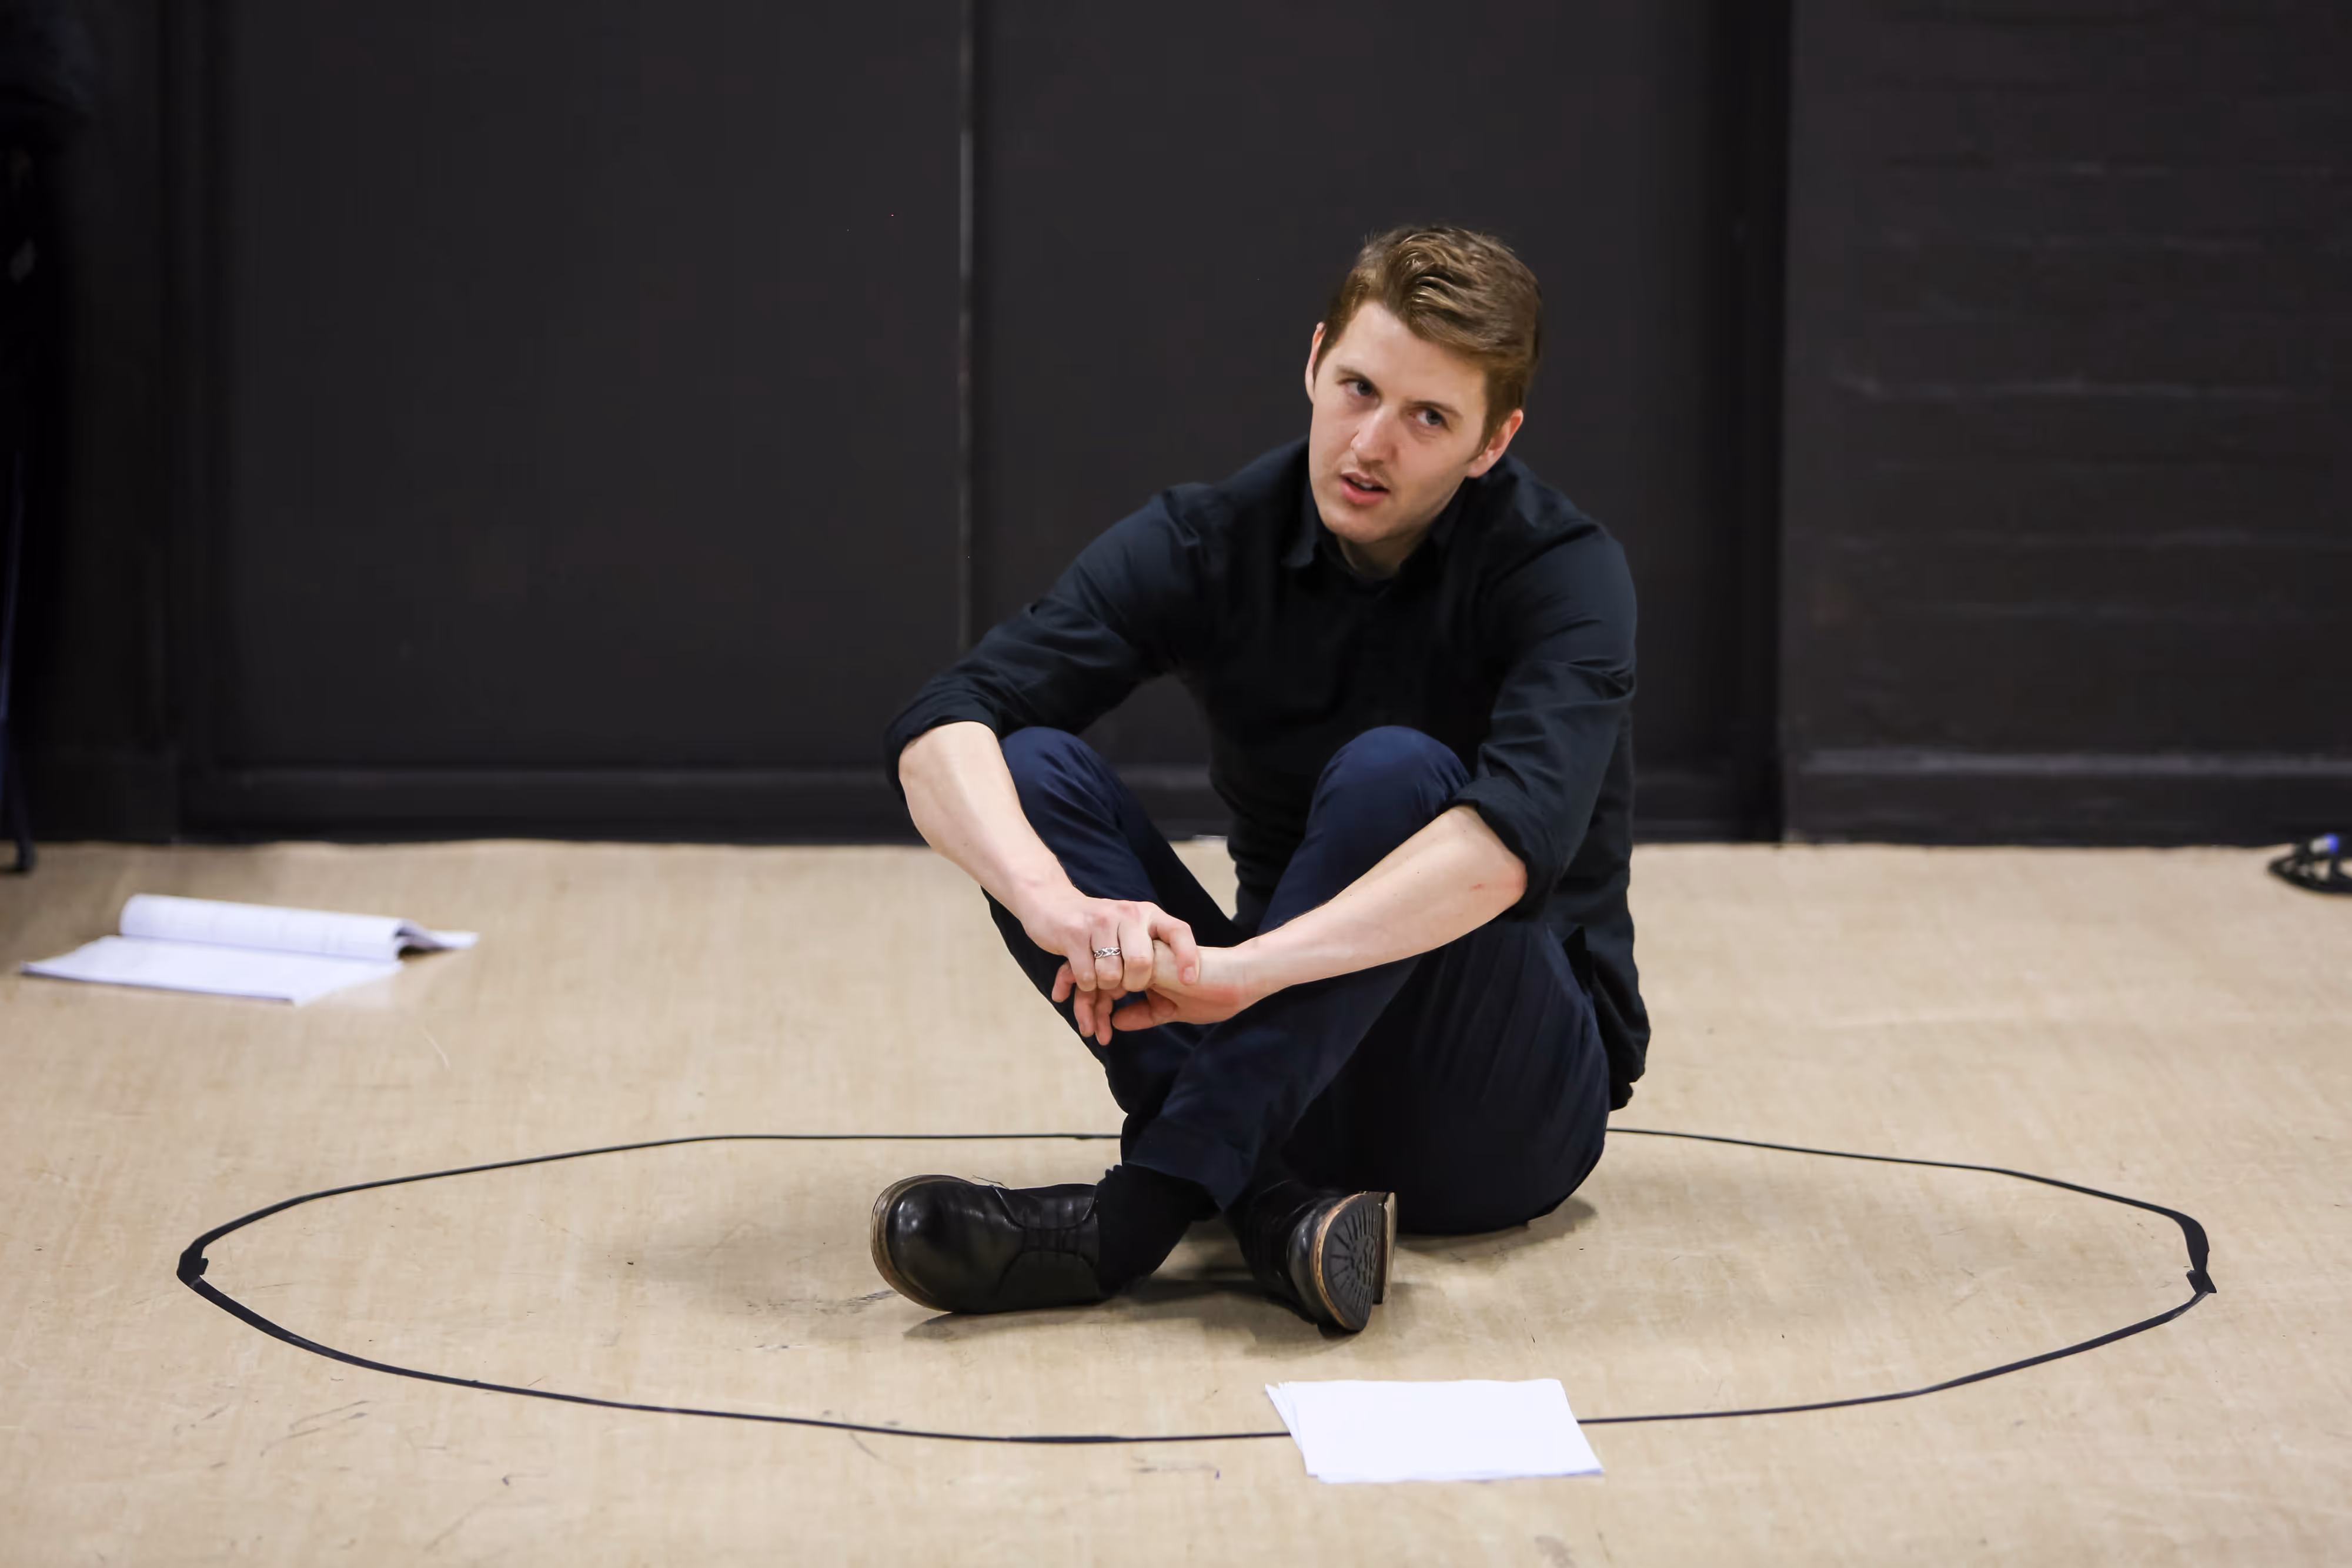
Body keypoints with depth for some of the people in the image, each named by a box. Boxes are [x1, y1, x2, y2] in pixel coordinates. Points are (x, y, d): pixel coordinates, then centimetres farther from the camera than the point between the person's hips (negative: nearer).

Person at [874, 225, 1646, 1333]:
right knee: (1031, 770, -17)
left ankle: (1142, 1209, -38)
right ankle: (1267, 1205, -34)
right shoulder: (1210, 541, -6)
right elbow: (942, 728, -18)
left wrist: (1243, 966, -44)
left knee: (1395, 776, -31)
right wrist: (1055, 905, -39)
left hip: (1512, 1110, -4)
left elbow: (1518, 833, -35)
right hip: (1297, 1062, 4)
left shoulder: (1562, 573, -15)